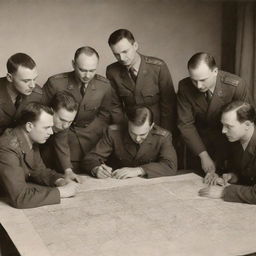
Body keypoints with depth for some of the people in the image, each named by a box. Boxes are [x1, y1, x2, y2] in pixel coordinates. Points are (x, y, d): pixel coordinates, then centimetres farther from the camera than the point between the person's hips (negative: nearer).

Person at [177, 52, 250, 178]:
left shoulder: (237, 86, -26)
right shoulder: (184, 87, -19)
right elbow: (185, 124, -14)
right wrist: (203, 155, -21)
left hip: (228, 141, -1)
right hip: (199, 141, 2)